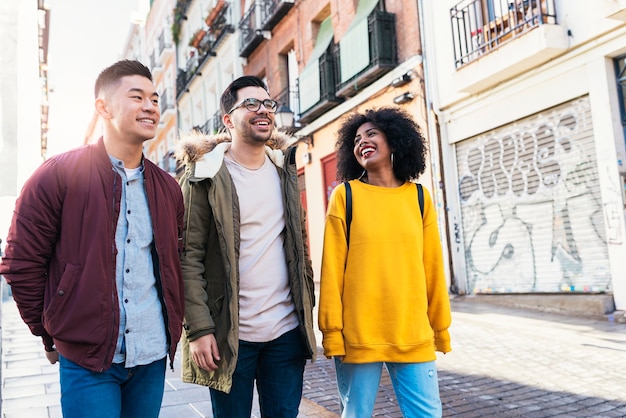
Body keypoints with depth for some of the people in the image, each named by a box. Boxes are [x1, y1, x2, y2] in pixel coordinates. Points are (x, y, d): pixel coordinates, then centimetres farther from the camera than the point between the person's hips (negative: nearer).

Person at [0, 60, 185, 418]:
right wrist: (52, 336, 0)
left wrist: (173, 325, 10)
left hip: (153, 357, 5)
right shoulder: (58, 176, -7)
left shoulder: (167, 187, 7)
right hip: (87, 360, -4)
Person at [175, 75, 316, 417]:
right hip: (231, 336, -4)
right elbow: (188, 258, -10)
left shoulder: (285, 169, 9)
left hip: (287, 331, 4)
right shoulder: (206, 175, -6)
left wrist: (307, 310, 11)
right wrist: (199, 329, -14)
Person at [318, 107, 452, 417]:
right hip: (358, 336, -1)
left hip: (414, 336, 2)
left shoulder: (418, 197, 5)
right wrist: (331, 330, -7)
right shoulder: (345, 195, -2)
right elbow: (333, 267, -4)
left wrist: (441, 326, 10)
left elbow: (433, 267, 8)